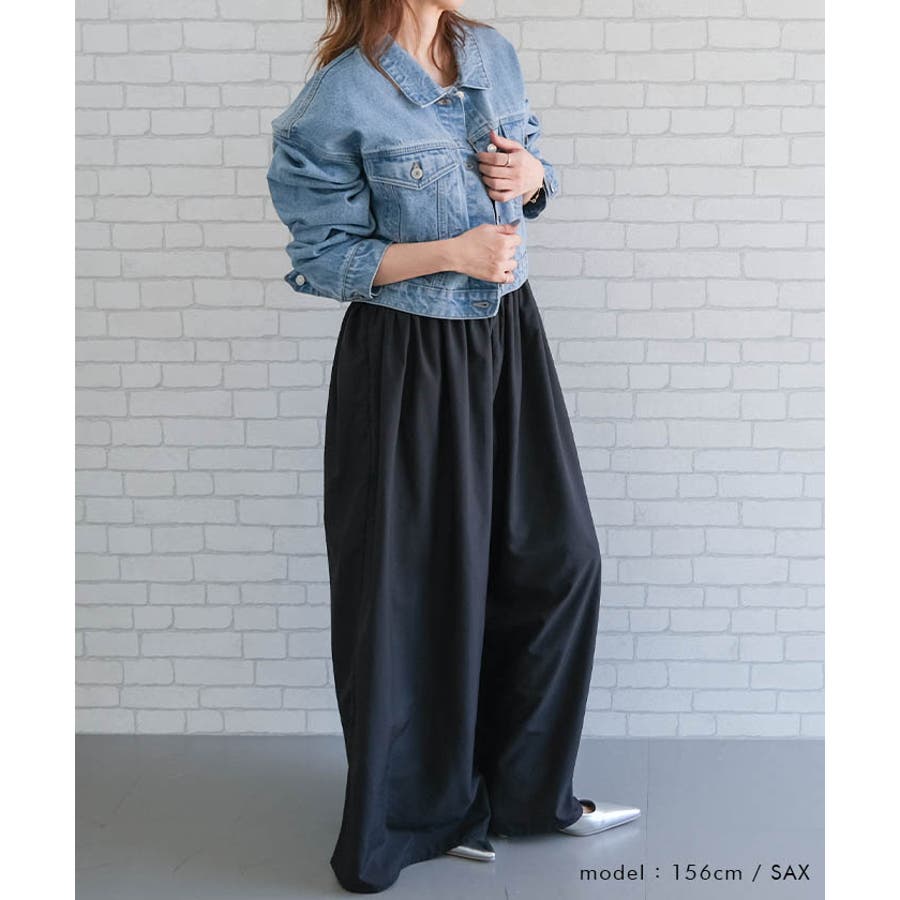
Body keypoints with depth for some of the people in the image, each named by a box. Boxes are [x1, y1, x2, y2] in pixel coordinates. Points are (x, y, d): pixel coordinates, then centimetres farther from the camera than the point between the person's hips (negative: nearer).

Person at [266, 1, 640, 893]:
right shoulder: (337, 102, -15)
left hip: (509, 338, 7)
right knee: (416, 589, 5)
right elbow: (325, 258, -12)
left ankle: (531, 791, 31)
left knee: (556, 554, 11)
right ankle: (416, 811, 27)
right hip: (407, 362, -7)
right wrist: (452, 253, -21)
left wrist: (533, 173, -6)